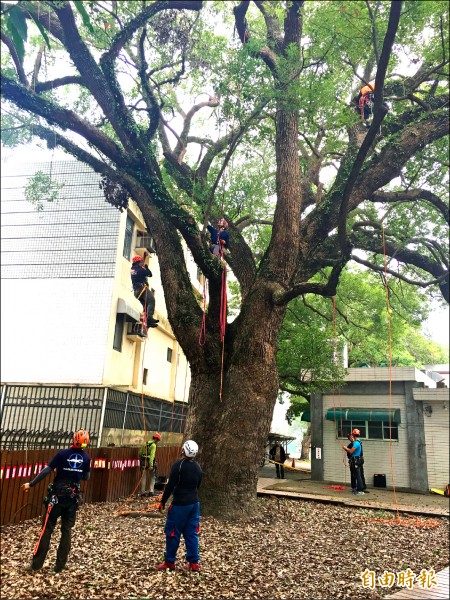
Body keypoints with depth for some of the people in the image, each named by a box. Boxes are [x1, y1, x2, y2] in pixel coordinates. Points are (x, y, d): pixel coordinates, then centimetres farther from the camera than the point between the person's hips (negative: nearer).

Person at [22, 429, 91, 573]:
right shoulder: (86, 458, -2)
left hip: (57, 495, -2)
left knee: (47, 528, 5)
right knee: (67, 530, 10)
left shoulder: (62, 453, -11)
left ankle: (36, 563, 8)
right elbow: (86, 478, 5)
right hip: (73, 497, 3)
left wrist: (31, 484, -4)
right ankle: (60, 565, 14)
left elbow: (47, 470, -12)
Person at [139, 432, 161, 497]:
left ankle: (142, 492, 13)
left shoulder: (145, 444, 11)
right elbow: (152, 455, -21)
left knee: (144, 477, 10)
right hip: (150, 462, -6)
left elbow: (140, 453, 13)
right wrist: (151, 465, -25)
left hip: (144, 462, 6)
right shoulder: (153, 445, -11)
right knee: (152, 477, 10)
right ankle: (151, 491, 5)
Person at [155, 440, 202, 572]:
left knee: (172, 533, 6)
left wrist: (163, 502, -7)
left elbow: (170, 486, -15)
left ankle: (169, 562, 15)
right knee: (192, 534, 12)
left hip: (180, 504, -7)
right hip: (194, 503, 7)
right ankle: (193, 563, 15)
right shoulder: (197, 467, 7)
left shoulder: (178, 465, -15)